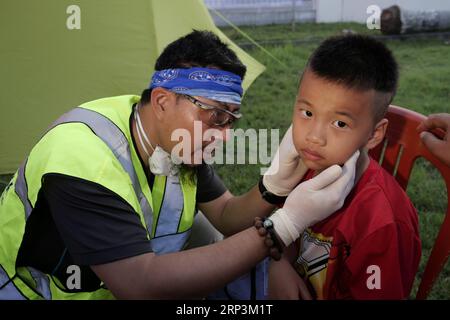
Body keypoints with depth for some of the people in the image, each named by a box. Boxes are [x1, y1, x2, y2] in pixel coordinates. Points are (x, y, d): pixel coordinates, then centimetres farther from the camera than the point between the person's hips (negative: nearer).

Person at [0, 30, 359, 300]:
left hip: (120, 284, 7)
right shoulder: (83, 157, -33)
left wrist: (275, 186, -27)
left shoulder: (180, 140, -9)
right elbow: (141, 285, -38)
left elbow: (226, 217, -4)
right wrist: (282, 228, -40)